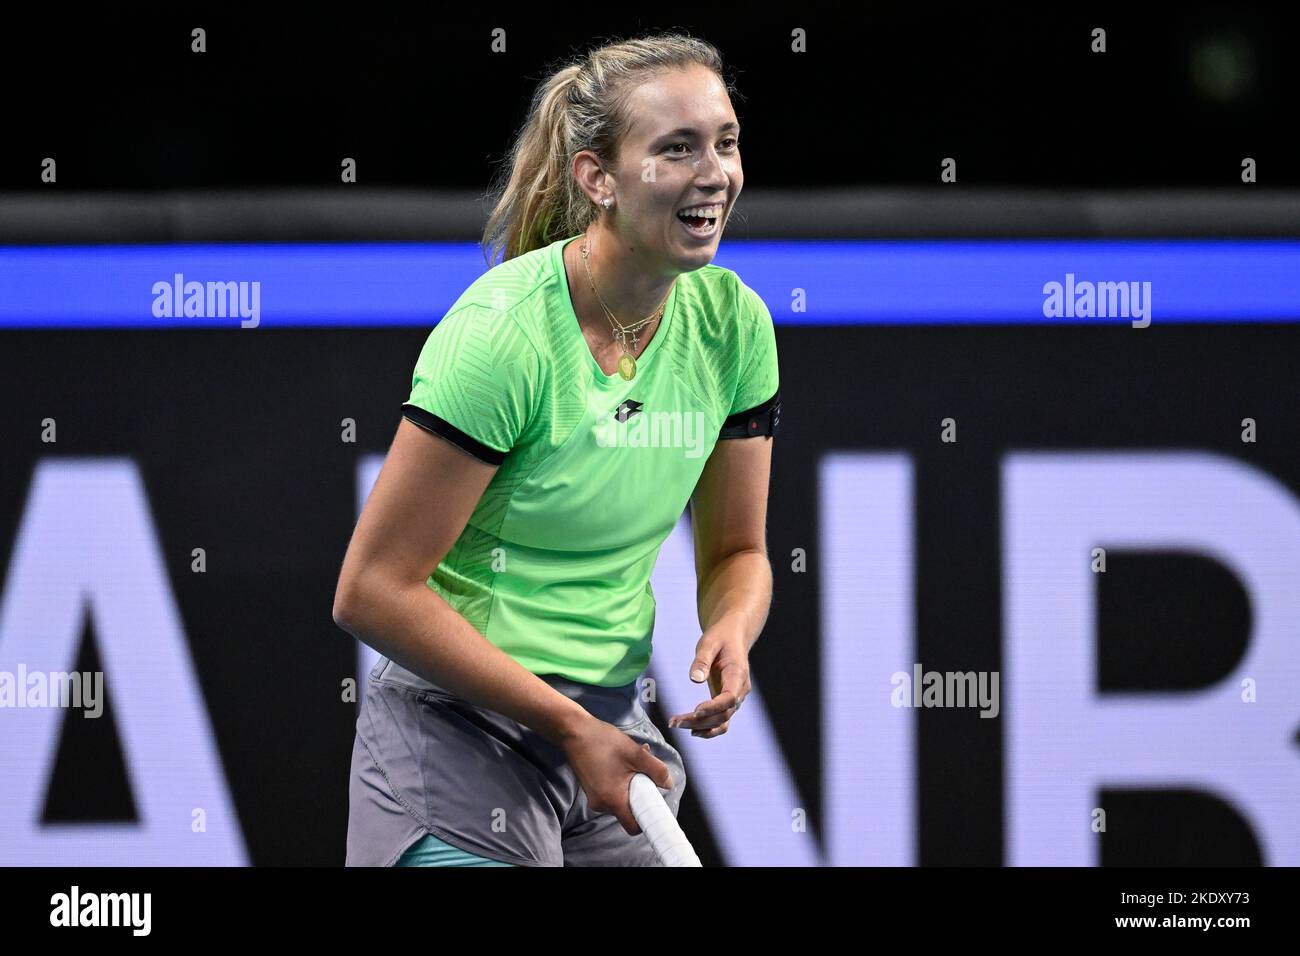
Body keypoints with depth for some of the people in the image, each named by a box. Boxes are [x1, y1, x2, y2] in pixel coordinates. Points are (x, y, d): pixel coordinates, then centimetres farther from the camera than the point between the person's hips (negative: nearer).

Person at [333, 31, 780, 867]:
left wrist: (730, 633, -13)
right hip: (460, 734, -6)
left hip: (616, 722, 6)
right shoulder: (505, 329, -20)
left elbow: (735, 551, 11)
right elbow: (371, 591, -19)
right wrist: (568, 727, -20)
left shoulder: (732, 321, -1)